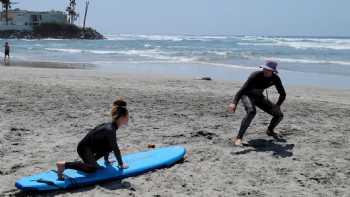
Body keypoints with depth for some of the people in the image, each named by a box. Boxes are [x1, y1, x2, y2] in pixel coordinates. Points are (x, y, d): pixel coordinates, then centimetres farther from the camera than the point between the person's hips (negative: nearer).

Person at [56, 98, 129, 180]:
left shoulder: (111, 126, 8)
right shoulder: (110, 130, -21)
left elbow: (108, 145, 22)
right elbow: (115, 149, -17)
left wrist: (106, 160, 30)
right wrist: (121, 164, -6)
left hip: (91, 148, 10)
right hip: (84, 148, -10)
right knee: (92, 168, -31)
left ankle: (91, 159, 15)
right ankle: (64, 164, -26)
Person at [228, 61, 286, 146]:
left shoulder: (275, 79, -17)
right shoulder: (256, 75, -32)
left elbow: (283, 94, -2)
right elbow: (242, 89, -40)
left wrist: (277, 106, -17)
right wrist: (234, 103, -54)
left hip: (259, 97, 6)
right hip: (247, 95, -5)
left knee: (279, 115, -1)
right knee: (251, 111, -38)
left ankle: (270, 130, 32)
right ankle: (238, 138, -38)